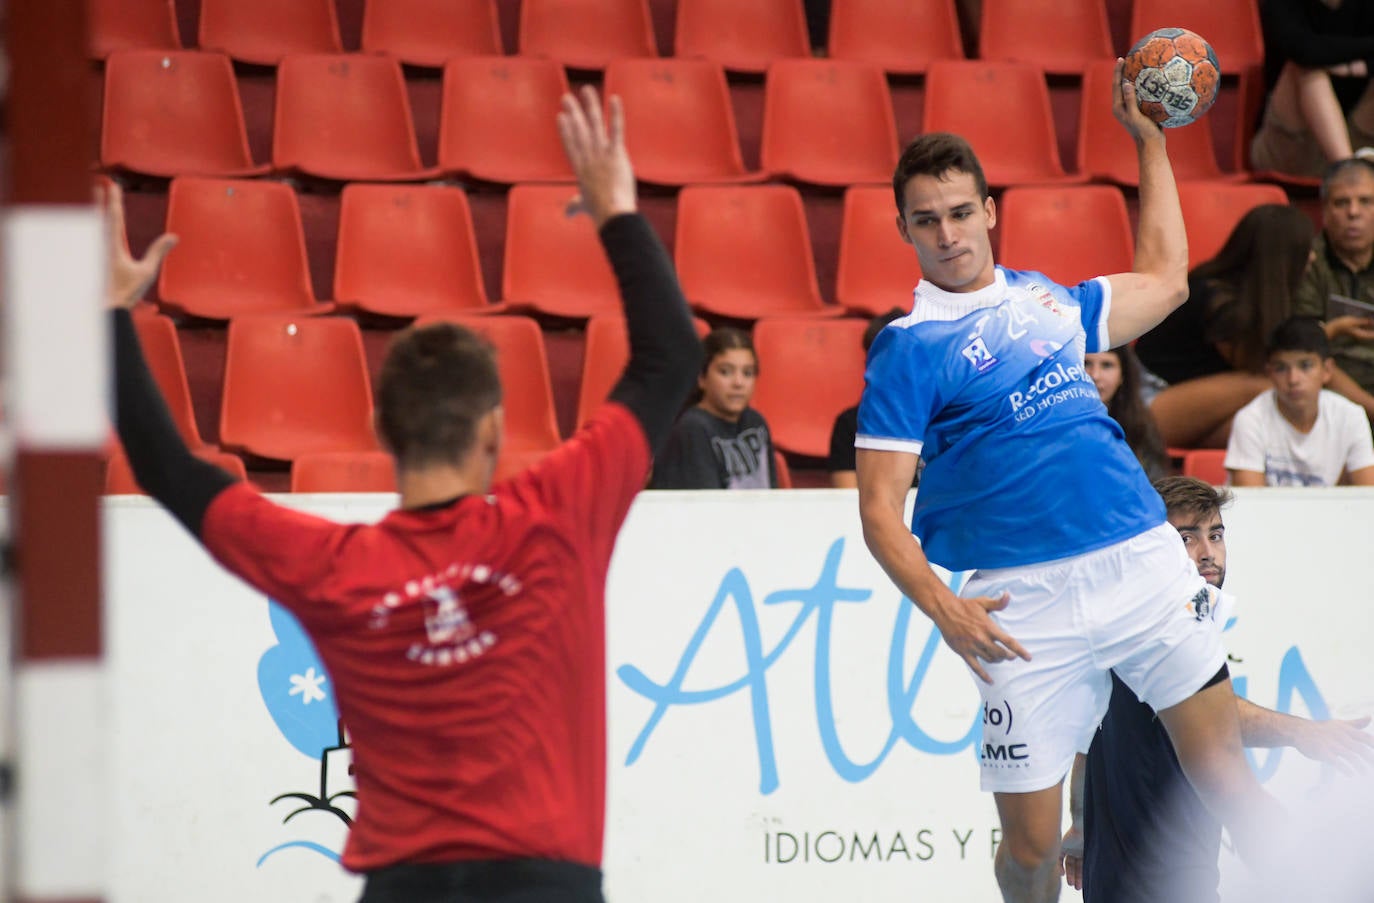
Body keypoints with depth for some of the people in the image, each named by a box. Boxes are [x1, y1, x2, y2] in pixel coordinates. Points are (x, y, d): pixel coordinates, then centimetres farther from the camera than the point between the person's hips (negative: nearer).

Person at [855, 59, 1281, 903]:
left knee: (1224, 774, -6)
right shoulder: (908, 347, 1)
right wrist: (941, 606, -19)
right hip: (1030, 598, -4)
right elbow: (881, 510, -4)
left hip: (1145, 559, 4)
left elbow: (1165, 281, 34)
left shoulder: (1047, 298, 17)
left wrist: (1152, 141, 32)